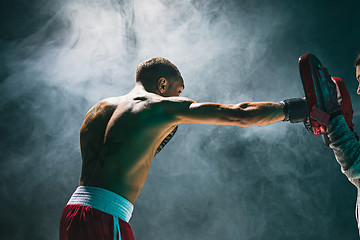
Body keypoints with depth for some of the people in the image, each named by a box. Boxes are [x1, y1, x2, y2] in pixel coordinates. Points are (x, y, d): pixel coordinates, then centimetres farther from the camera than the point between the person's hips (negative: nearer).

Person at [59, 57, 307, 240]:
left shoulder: (98, 110, 18)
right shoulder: (167, 107, -1)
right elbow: (241, 114, 1)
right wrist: (289, 109, 13)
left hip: (73, 209, 8)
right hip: (105, 217, -8)